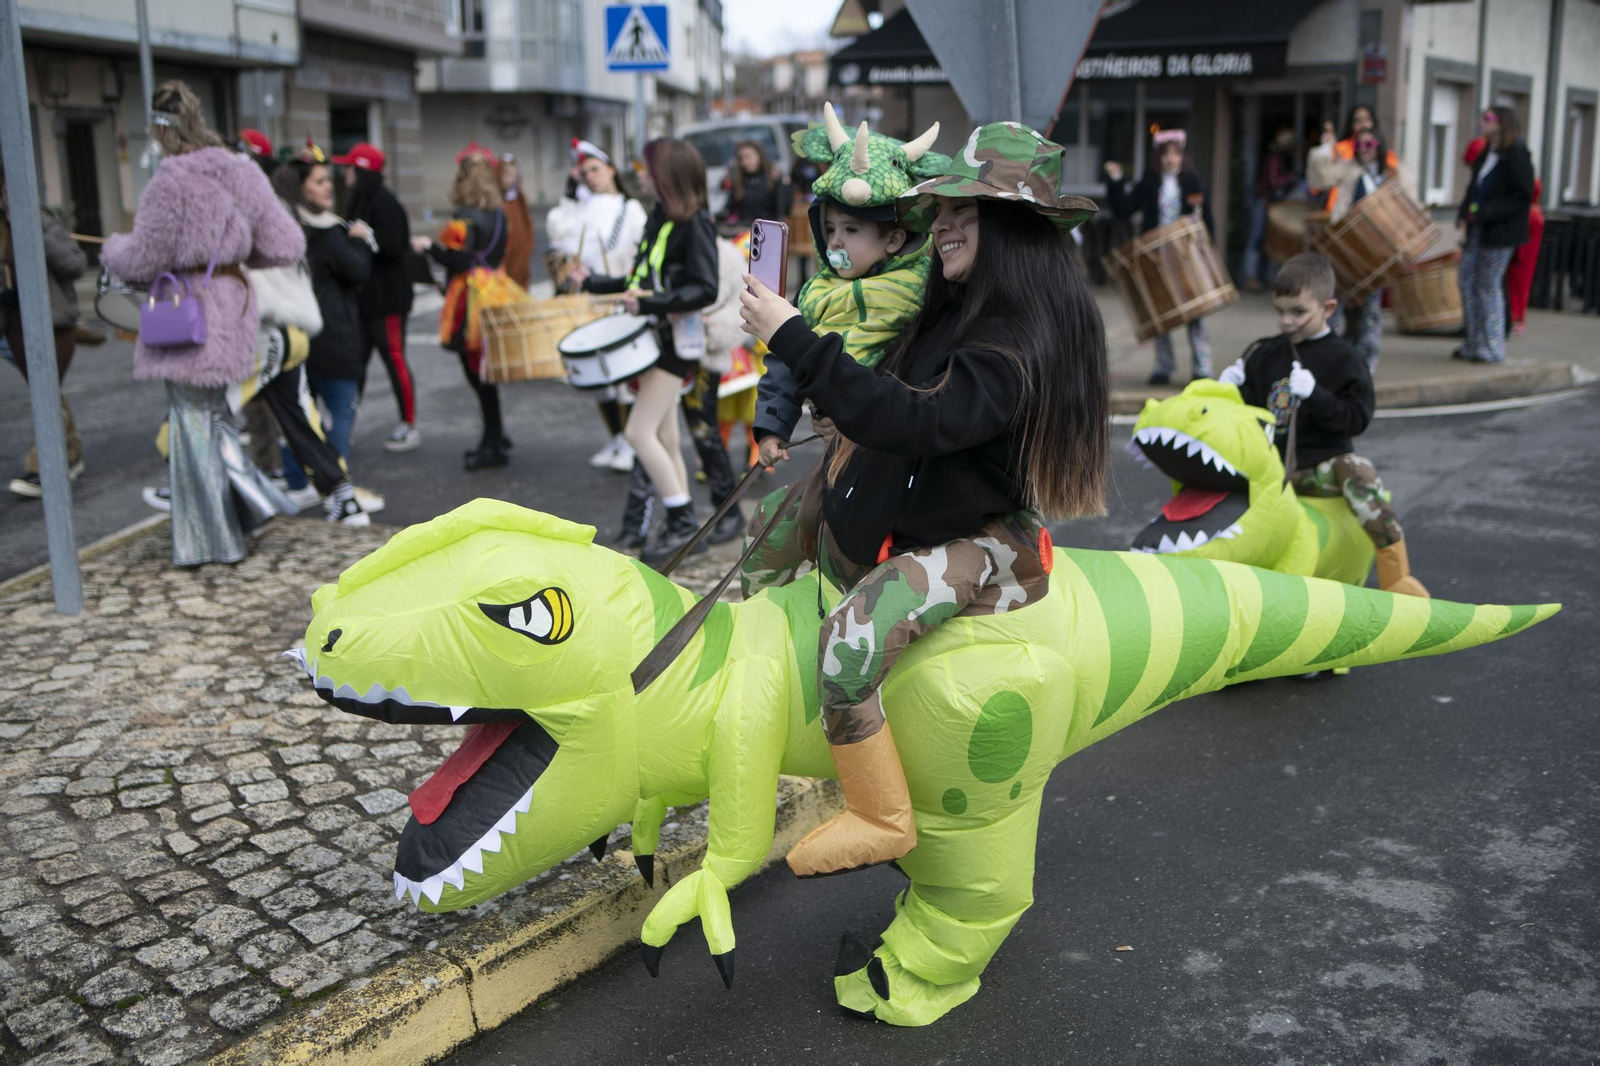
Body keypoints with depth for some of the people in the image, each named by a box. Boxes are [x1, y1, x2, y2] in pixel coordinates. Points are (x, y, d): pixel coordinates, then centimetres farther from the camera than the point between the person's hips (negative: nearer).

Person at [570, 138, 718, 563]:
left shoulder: (695, 223, -12)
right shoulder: (658, 217, 14)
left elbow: (705, 290, -19)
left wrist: (653, 303, -29)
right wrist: (594, 283, 21)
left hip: (678, 340, -9)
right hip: (652, 336, 9)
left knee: (639, 432, -13)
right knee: (664, 440, 10)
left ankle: (683, 523, -4)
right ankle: (683, 529, 18)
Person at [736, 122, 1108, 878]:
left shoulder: (1026, 337, -25)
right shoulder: (958, 306, 4)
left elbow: (912, 423, -36)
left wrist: (793, 340, -33)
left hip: (977, 543, -10)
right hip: (896, 518, 10)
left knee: (849, 641, -31)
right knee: (770, 518, 19)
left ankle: (880, 820, -10)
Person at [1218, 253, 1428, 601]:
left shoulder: (1342, 359, -3)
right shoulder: (1266, 354, 11)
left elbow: (1357, 419, -11)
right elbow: (1249, 405, 18)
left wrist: (1315, 395, -24)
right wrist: (1233, 389, -3)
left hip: (1322, 463, -5)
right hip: (1270, 463, 5)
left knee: (1359, 474, -34)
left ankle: (1395, 575, -29)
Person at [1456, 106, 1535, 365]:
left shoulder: (1516, 154, -12)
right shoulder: (1486, 155, 13)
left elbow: (1523, 196, -16)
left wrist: (1486, 212, -21)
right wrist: (1465, 212, -1)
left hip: (1500, 232, -8)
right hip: (1478, 229, 8)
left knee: (1489, 287, -4)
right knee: (1467, 279, 7)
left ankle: (1492, 349, 6)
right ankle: (1475, 344, 15)